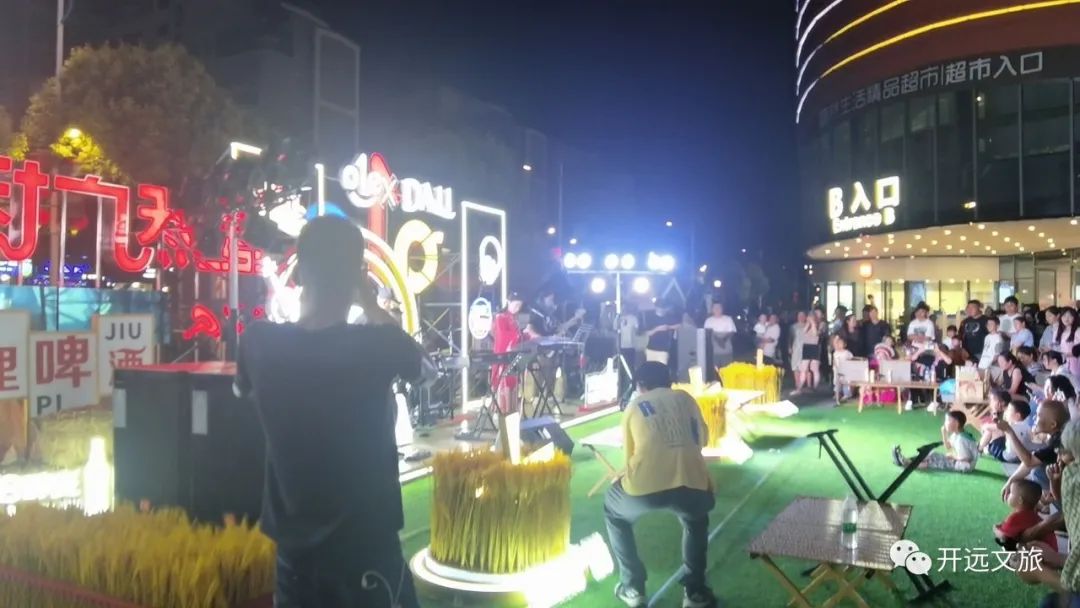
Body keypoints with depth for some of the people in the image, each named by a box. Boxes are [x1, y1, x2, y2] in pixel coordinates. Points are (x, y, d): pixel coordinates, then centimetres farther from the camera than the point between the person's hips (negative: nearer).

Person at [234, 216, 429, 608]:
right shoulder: (377, 344, -21)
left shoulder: (261, 344, -11)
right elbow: (416, 364, 4)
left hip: (293, 543, 4)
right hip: (366, 542, -3)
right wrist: (368, 300, 4)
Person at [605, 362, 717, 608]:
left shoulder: (635, 405, 19)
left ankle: (633, 588, 30)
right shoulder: (685, 398, 23)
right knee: (696, 520, 39)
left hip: (645, 488, -2)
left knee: (614, 511, 32)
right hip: (692, 486, 2)